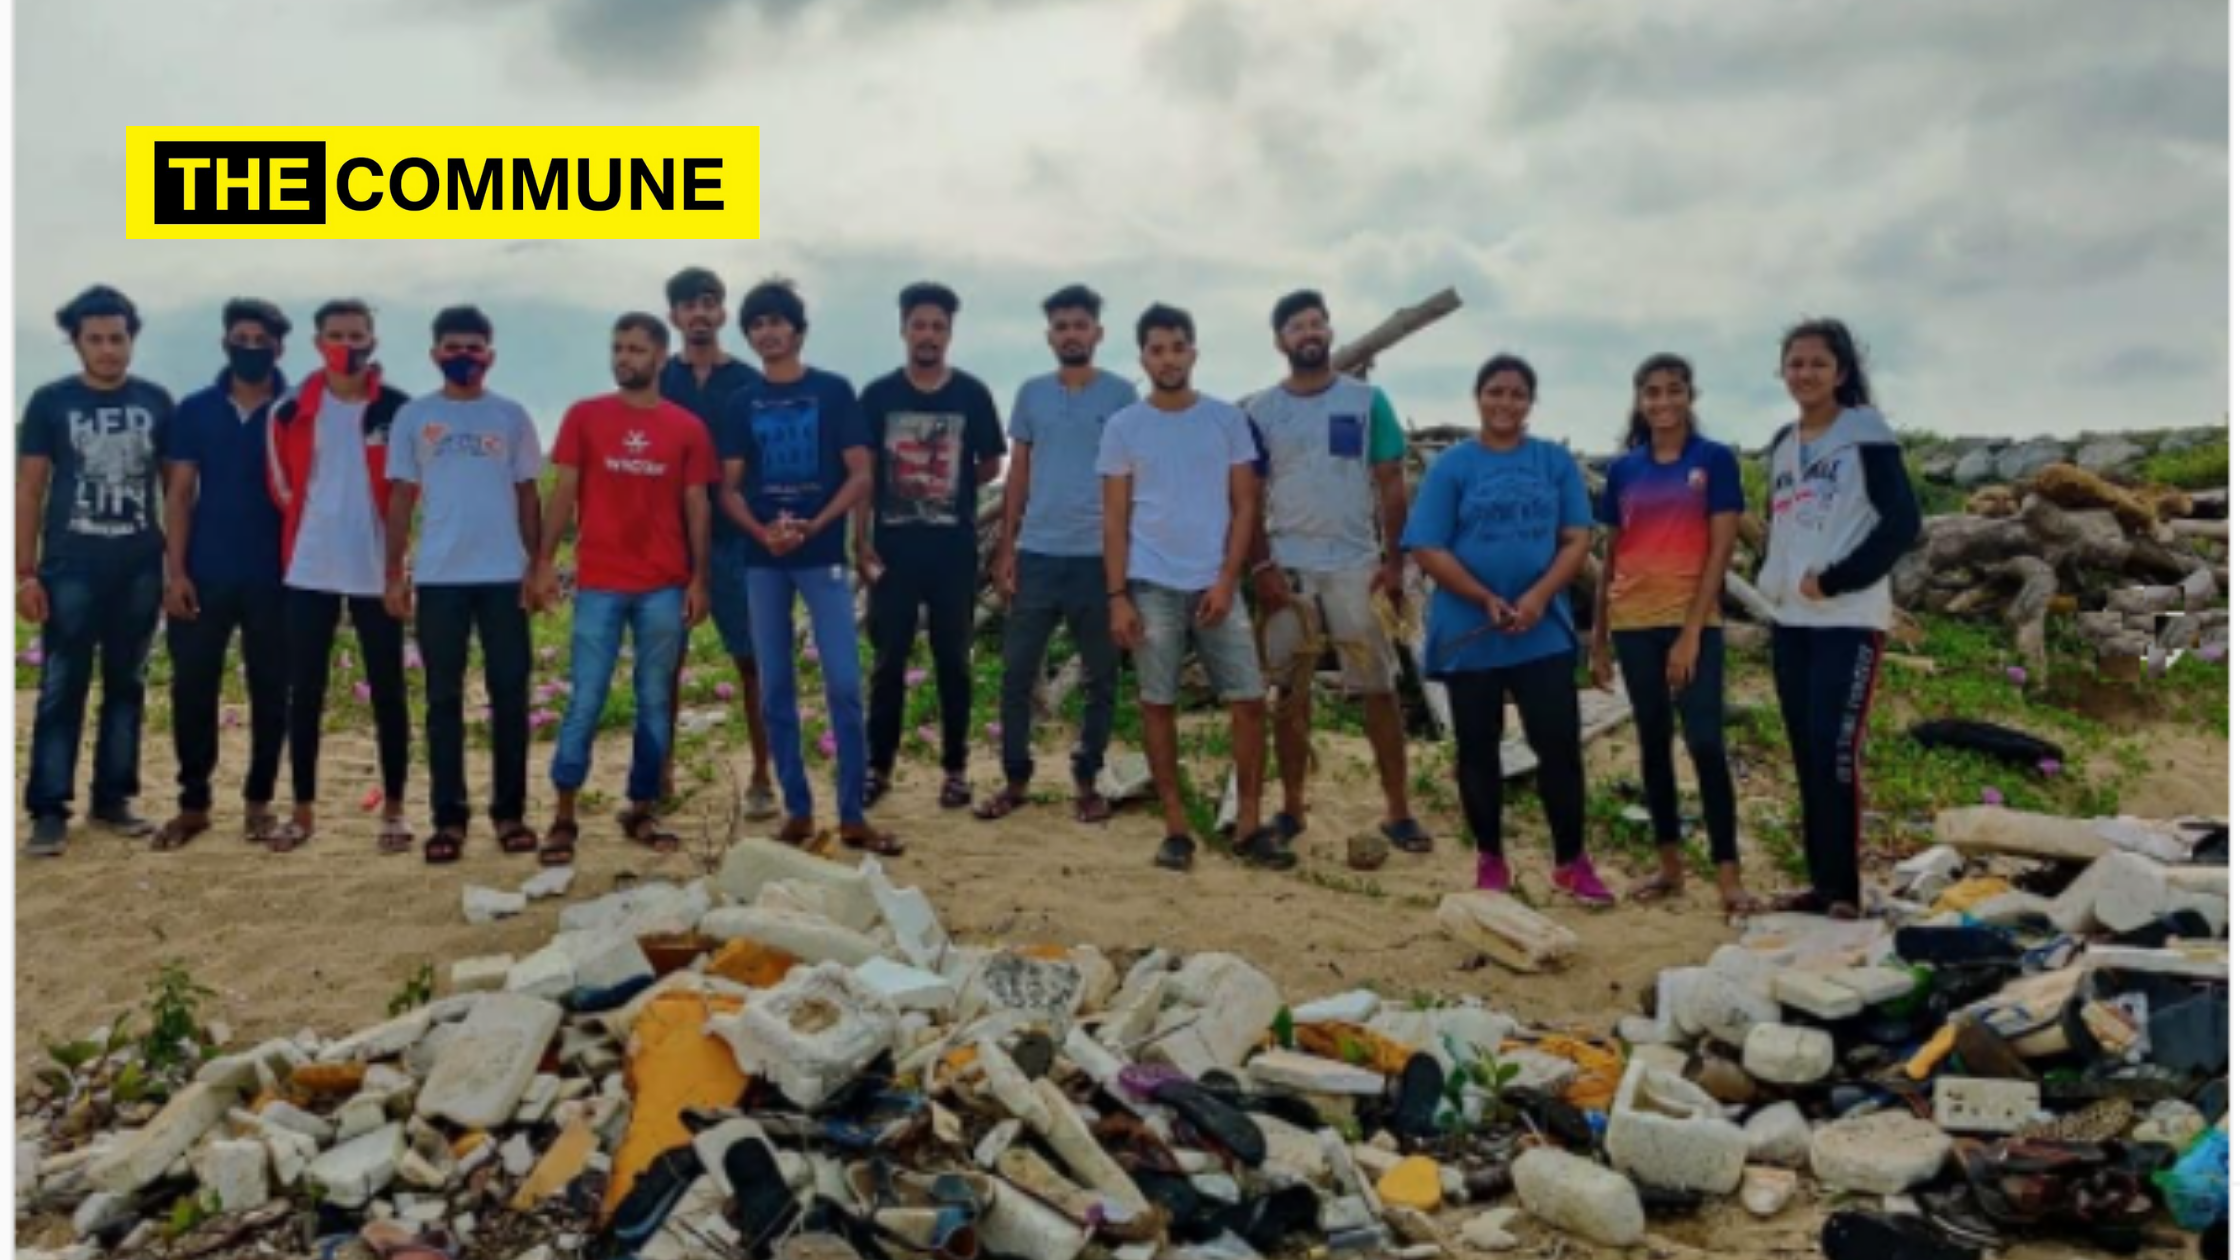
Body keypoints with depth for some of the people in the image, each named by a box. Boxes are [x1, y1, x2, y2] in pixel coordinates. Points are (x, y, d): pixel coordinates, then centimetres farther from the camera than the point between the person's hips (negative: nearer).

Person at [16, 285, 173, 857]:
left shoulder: (156, 402, 5)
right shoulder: (50, 401, 1)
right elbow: (29, 489, 1)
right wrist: (25, 572, -5)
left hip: (140, 569, 2)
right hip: (71, 568, -2)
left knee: (126, 686, 9)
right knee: (62, 690, -1)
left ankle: (113, 799, 18)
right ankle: (49, 811, 3)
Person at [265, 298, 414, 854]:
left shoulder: (398, 410, -2)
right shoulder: (292, 412, 3)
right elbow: (282, 487, 13)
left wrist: (396, 550, 3)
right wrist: (304, 536, 14)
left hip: (377, 570, -1)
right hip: (310, 571, 2)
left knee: (387, 691, 3)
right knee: (305, 692, 5)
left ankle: (394, 809, 13)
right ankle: (304, 811, 15)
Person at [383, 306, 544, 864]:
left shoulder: (511, 416, 7)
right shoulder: (414, 417, 6)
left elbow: (527, 494, 8)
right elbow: (400, 497, 7)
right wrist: (394, 574, 2)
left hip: (504, 575, 0)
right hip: (438, 577, 0)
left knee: (510, 695, 2)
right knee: (444, 699, 3)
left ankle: (510, 812, 12)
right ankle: (448, 818, 9)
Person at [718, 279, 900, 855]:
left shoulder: (833, 391, 3)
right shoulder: (742, 403, 10)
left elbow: (861, 475, -1)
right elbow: (730, 488, 8)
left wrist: (814, 526, -15)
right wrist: (761, 531, -11)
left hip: (824, 555, -3)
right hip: (763, 559, 3)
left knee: (844, 684, -7)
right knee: (776, 689, 5)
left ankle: (853, 815, 0)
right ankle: (798, 810, 14)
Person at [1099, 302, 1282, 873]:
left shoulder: (1227, 419, 4)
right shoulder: (1123, 427, 3)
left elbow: (1244, 505, 4)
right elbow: (1115, 519, 3)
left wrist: (1226, 580, -7)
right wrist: (1117, 596, -5)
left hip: (1215, 585, 1)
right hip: (1152, 587, -1)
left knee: (1250, 700, -2)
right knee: (1157, 705, 2)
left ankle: (1249, 825, 10)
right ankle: (1177, 828, 12)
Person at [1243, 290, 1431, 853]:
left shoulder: (1367, 400, 2)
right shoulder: (1259, 411, 3)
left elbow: (1391, 485, 2)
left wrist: (1394, 562, -5)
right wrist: (1261, 566, -7)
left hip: (1357, 565, -1)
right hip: (1288, 568, 1)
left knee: (1380, 689, -1)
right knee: (1291, 692, 8)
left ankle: (1398, 811, 7)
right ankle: (1292, 807, 18)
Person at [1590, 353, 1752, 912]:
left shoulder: (1715, 460, -2)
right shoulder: (1623, 470, 8)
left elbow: (1721, 550, -6)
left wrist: (1691, 631, -13)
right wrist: (1598, 637, 9)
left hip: (1694, 623, -3)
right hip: (1634, 624, 4)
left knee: (1706, 744, -8)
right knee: (1653, 743, 10)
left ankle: (1729, 875, -3)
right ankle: (1669, 865, 19)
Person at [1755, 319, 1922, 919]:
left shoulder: (1866, 430, -4)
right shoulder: (1782, 443, 15)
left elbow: (1902, 521, -11)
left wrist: (1834, 579, -14)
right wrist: (1772, 577, 6)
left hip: (1849, 619, -7)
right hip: (1790, 619, 7)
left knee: (1835, 751, -11)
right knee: (1806, 755, 8)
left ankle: (1844, 889, -3)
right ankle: (1821, 882, 15)